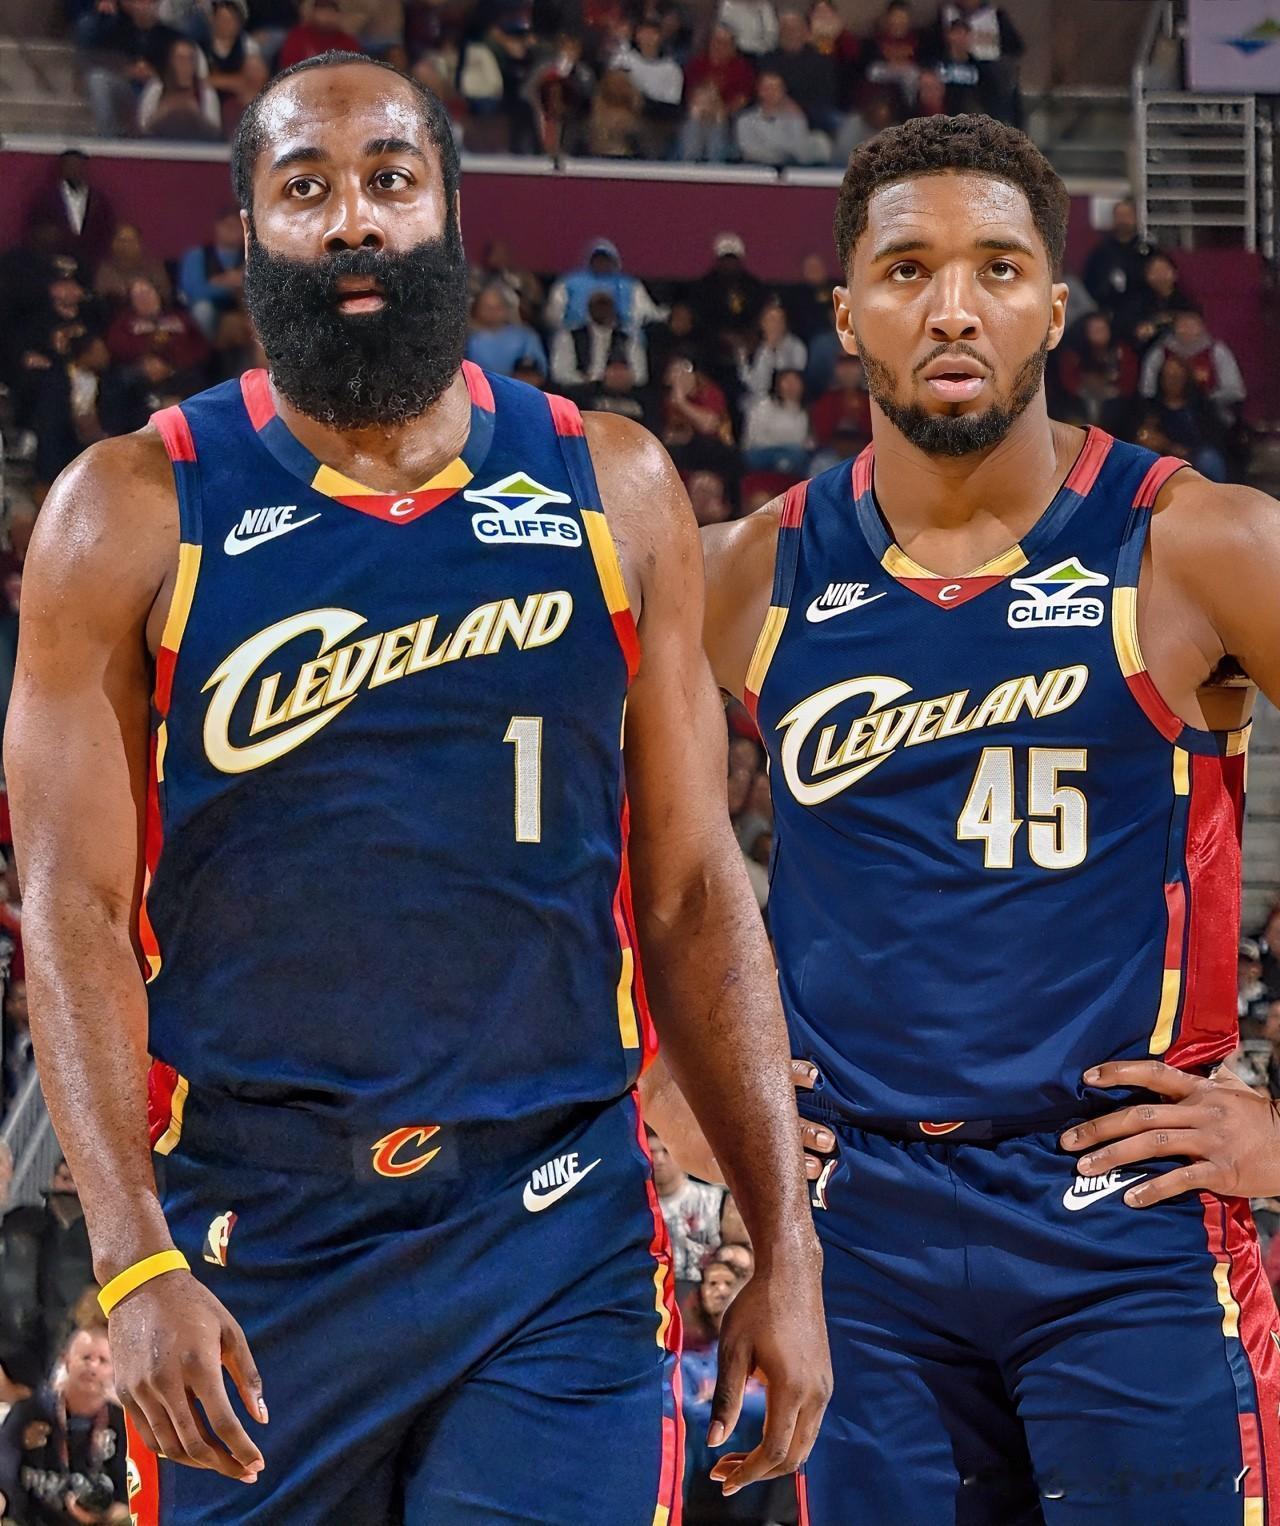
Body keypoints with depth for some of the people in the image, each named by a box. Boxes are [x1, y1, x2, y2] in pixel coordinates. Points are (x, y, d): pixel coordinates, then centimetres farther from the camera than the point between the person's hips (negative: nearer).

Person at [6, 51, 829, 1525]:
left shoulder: (611, 491, 7)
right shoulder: (134, 515, 1)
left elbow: (692, 893, 9)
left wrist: (784, 1250, 4)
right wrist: (137, 1264, -16)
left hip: (559, 1245, 1)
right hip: (256, 1243, -1)